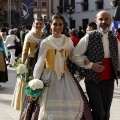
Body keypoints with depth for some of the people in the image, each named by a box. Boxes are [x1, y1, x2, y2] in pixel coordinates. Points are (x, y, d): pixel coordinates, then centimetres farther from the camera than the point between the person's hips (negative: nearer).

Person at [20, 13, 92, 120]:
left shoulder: (68, 41, 6)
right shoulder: (45, 42, -2)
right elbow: (40, 63, -4)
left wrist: (83, 58, -4)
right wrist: (35, 82, -8)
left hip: (65, 77, 3)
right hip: (50, 77, -3)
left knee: (72, 105, -4)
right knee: (49, 107, -7)